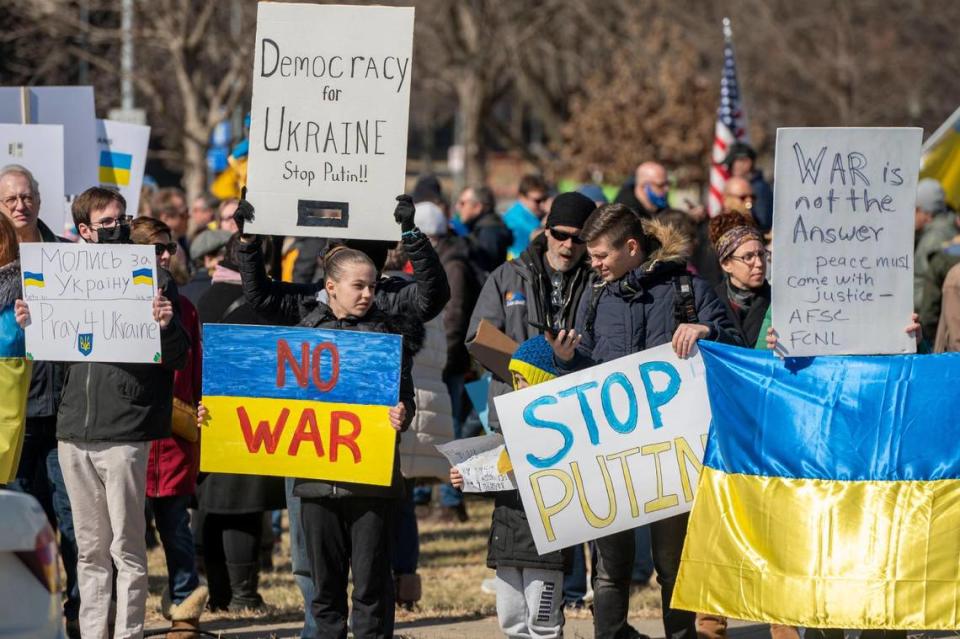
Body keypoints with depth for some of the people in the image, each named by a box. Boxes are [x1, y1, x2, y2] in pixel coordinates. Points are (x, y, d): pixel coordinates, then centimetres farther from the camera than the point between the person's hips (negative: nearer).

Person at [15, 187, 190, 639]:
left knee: (126, 549, -4)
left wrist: (166, 326, -22)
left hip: (125, 433, -4)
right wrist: (31, 326, -1)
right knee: (90, 550, 10)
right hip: (74, 431, 4)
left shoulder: (155, 280, 0)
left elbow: (178, 358, -2)